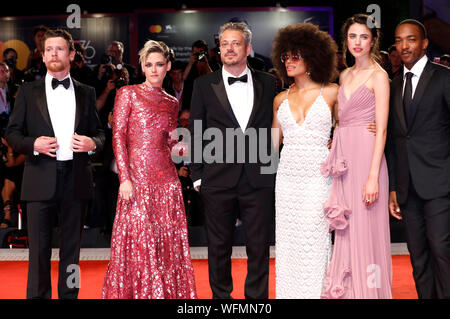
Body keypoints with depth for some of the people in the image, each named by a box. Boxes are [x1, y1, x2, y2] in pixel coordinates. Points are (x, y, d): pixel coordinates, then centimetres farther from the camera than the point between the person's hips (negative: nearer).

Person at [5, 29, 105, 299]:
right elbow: (12, 133, 6)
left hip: (76, 180, 2)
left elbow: (99, 132, 16)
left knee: (72, 246, 9)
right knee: (39, 247, 0)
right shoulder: (28, 92, 8)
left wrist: (92, 143, -7)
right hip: (41, 180, -1)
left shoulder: (86, 93, 12)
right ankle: (38, 295, 9)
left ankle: (70, 294, 18)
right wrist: (33, 144, -13)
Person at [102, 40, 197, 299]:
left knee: (168, 240, 5)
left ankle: (168, 292, 16)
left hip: (166, 179, 4)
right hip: (136, 177, -3)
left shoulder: (172, 103, 14)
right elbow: (118, 137, -4)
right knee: (138, 240, -3)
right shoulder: (128, 94, 3)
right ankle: (138, 292, 11)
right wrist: (125, 178, -11)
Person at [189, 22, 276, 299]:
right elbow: (195, 133, 6)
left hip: (259, 179, 0)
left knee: (259, 246, 6)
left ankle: (257, 298, 19)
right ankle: (221, 295, 25)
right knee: (219, 247, 10)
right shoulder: (204, 85, 5)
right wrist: (198, 175, 2)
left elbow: (275, 126, 9)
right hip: (218, 180, 0)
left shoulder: (268, 83, 7)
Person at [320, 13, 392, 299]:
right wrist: (335, 155, 7)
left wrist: (373, 176, -19)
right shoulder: (345, 75, 16)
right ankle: (349, 290, 19)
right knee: (346, 231, 9)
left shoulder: (378, 76, -5)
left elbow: (381, 129, -12)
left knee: (366, 231, -3)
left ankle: (370, 290, 8)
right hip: (344, 158, 7)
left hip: (366, 158, -6)